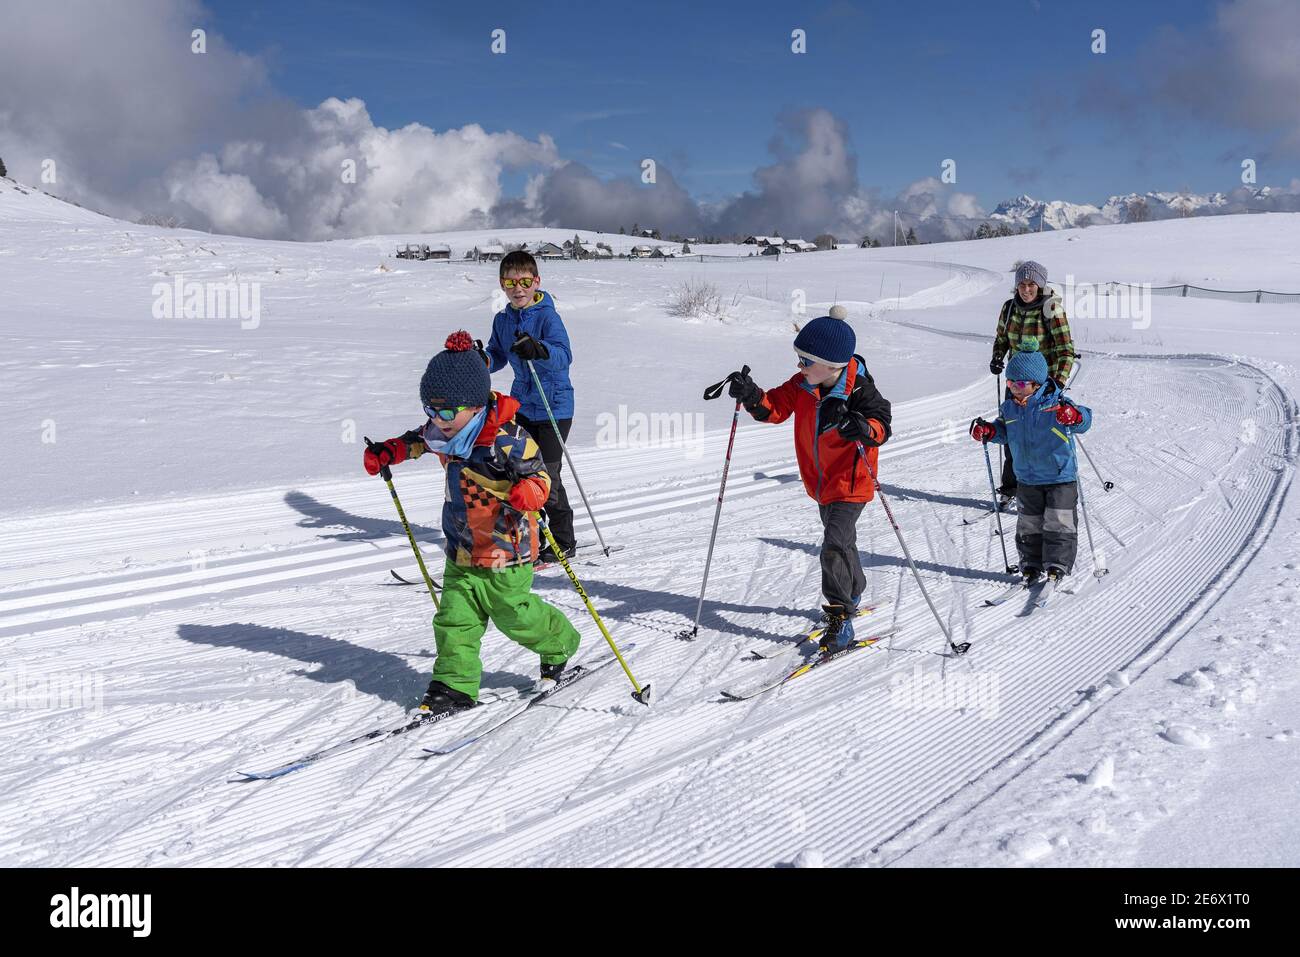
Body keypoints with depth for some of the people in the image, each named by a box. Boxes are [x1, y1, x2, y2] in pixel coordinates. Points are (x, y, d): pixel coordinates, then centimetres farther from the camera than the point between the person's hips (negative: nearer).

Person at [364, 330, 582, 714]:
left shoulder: (507, 438, -24)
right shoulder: (446, 432, -1)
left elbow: (539, 475, -19)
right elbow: (421, 439, 22)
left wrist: (527, 493, -40)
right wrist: (389, 451, 14)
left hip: (505, 549, -6)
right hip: (462, 549, 7)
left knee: (515, 614, 8)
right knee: (455, 616, 4)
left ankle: (559, 645, 35)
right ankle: (455, 685, 12)